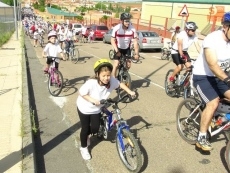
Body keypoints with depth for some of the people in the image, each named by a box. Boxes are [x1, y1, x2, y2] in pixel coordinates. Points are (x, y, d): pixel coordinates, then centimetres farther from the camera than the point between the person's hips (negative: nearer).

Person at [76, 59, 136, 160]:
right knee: (85, 129, 6)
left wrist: (130, 92, -7)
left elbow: (120, 84, -4)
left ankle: (86, 135, 43)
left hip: (96, 109, 4)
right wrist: (93, 100, -33)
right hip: (84, 108, -4)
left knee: (95, 129, 7)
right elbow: (81, 93, -24)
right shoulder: (91, 83, -36)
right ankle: (83, 148, 31)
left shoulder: (111, 81, -24)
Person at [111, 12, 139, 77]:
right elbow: (112, 40, -17)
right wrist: (117, 51, -27)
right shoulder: (116, 28, -25)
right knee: (116, 65, -11)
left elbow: (135, 42, -18)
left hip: (127, 49, 2)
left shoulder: (132, 29, -22)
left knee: (128, 65, 1)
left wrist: (136, 53, -26)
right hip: (118, 48, -2)